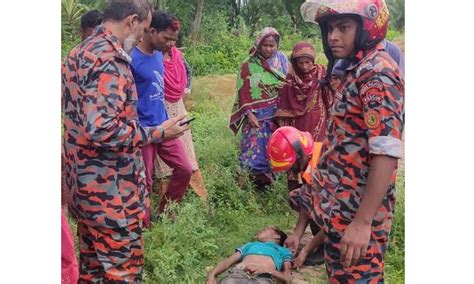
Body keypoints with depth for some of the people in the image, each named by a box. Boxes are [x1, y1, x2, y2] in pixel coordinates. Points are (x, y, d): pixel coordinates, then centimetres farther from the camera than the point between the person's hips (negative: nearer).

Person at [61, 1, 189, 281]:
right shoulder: (110, 58, -20)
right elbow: (101, 128, -30)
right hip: (112, 189, -10)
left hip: (82, 181, 10)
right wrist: (157, 133, -19)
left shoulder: (78, 52, 11)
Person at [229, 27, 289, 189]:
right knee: (254, 147, -3)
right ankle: (252, 180, 10)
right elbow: (243, 91, -7)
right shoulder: (249, 64, -5)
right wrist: (249, 114, -13)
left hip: (276, 114, 3)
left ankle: (268, 179, 23)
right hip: (255, 114, -3)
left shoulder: (282, 60, 3)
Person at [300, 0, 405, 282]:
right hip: (340, 206, 10)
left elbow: (387, 153, -25)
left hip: (356, 213, -10)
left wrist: (362, 222, -26)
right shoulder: (358, 71, 12)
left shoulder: (377, 72, -18)